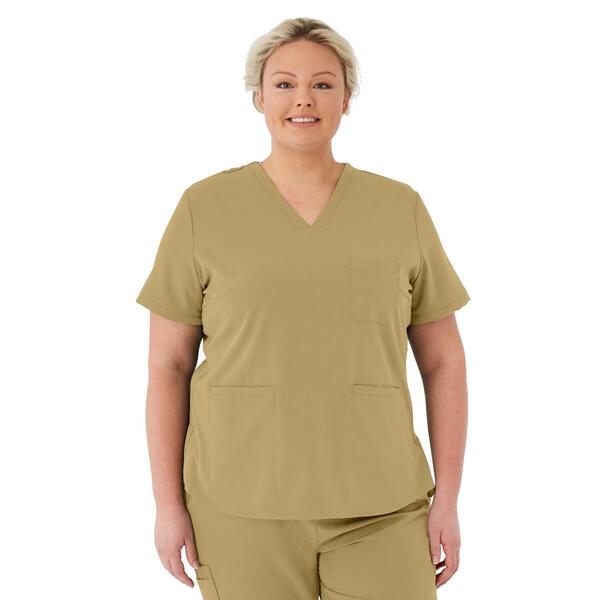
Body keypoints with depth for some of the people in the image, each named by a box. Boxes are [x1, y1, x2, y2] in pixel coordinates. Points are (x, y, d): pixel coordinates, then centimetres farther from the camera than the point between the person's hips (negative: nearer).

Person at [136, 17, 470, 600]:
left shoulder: (400, 208, 1)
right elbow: (167, 364, 0)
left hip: (376, 506, 1)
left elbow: (443, 360, 4)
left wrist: (446, 499, 0)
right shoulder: (204, 208, -2)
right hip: (244, 503, -1)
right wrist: (168, 502, -3)